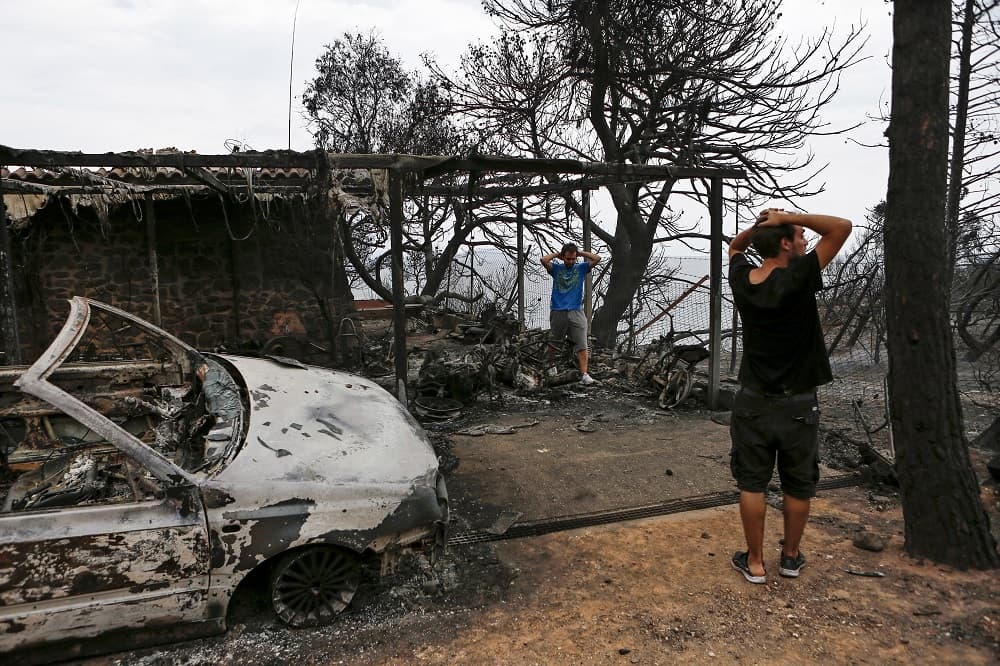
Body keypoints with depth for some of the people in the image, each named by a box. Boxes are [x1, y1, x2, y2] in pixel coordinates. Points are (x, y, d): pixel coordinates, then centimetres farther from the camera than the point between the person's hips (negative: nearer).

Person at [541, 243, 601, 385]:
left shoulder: (581, 268, 9)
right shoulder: (556, 268, 7)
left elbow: (597, 258, -2)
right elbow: (544, 260, -10)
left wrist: (581, 253, 7)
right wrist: (557, 254, 4)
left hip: (576, 312, 0)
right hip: (557, 312, 0)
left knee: (582, 345, -10)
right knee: (553, 344, 12)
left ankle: (584, 375, -14)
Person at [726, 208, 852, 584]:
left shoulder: (742, 279, -4)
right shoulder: (797, 279, -19)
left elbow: (735, 245, 20)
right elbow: (842, 227, -15)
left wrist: (759, 225, 2)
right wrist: (788, 219, -12)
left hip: (753, 402, 4)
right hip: (797, 404, -3)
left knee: (752, 485, 9)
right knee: (798, 487, 15)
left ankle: (754, 563, 19)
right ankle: (791, 557, 31)